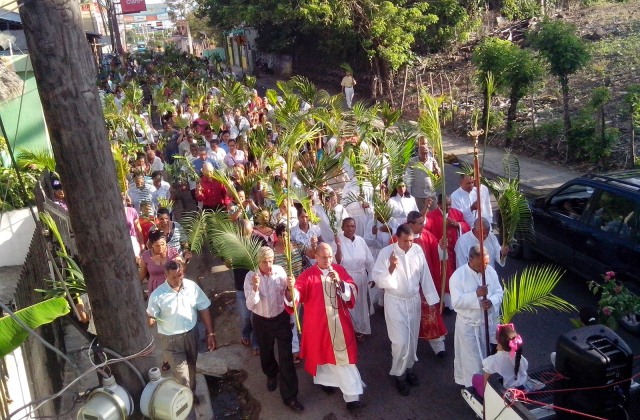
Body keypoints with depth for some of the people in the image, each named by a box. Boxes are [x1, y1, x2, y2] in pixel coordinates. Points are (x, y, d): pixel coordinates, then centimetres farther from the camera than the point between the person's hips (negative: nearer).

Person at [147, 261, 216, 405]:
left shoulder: (192, 286, -11)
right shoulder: (157, 295, -18)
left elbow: (204, 310, -3)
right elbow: (150, 319, -11)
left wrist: (210, 333, -3)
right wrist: (150, 320, -36)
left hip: (191, 333, 3)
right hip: (171, 338, -3)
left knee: (191, 367, 21)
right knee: (181, 372, -2)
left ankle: (192, 393, 46)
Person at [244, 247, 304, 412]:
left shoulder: (280, 271, -13)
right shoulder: (250, 276, -16)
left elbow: (289, 299, -6)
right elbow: (250, 305, -20)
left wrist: (290, 288, -27)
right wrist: (255, 288, -37)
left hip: (281, 318, 0)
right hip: (261, 322, 1)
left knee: (286, 357, -1)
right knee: (266, 353, 22)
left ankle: (290, 396, 12)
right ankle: (272, 375, 54)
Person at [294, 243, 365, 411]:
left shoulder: (340, 270, 1)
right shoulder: (307, 275, -9)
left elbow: (353, 291, -5)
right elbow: (297, 293, -23)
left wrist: (339, 282, -23)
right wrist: (291, 289, -47)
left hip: (339, 321, 2)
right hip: (319, 323, -1)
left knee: (344, 355, 2)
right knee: (323, 352, 15)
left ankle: (352, 396, 7)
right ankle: (325, 379, 42)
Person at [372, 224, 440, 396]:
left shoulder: (417, 250, -7)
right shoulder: (386, 252, -18)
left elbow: (425, 275, 0)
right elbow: (378, 280, -18)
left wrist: (432, 299, 2)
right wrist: (391, 268, -34)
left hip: (414, 300, 4)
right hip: (395, 302, -4)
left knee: (412, 338, 16)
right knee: (400, 341, -4)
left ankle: (408, 367, 40)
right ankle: (399, 374, 19)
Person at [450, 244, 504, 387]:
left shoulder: (490, 271, -4)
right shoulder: (458, 275, -19)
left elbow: (499, 292, 1)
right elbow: (456, 301, -22)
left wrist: (491, 301, -21)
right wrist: (476, 294, -31)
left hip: (488, 321, 5)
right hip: (468, 324, -5)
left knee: (488, 354, 20)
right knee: (471, 358, 4)